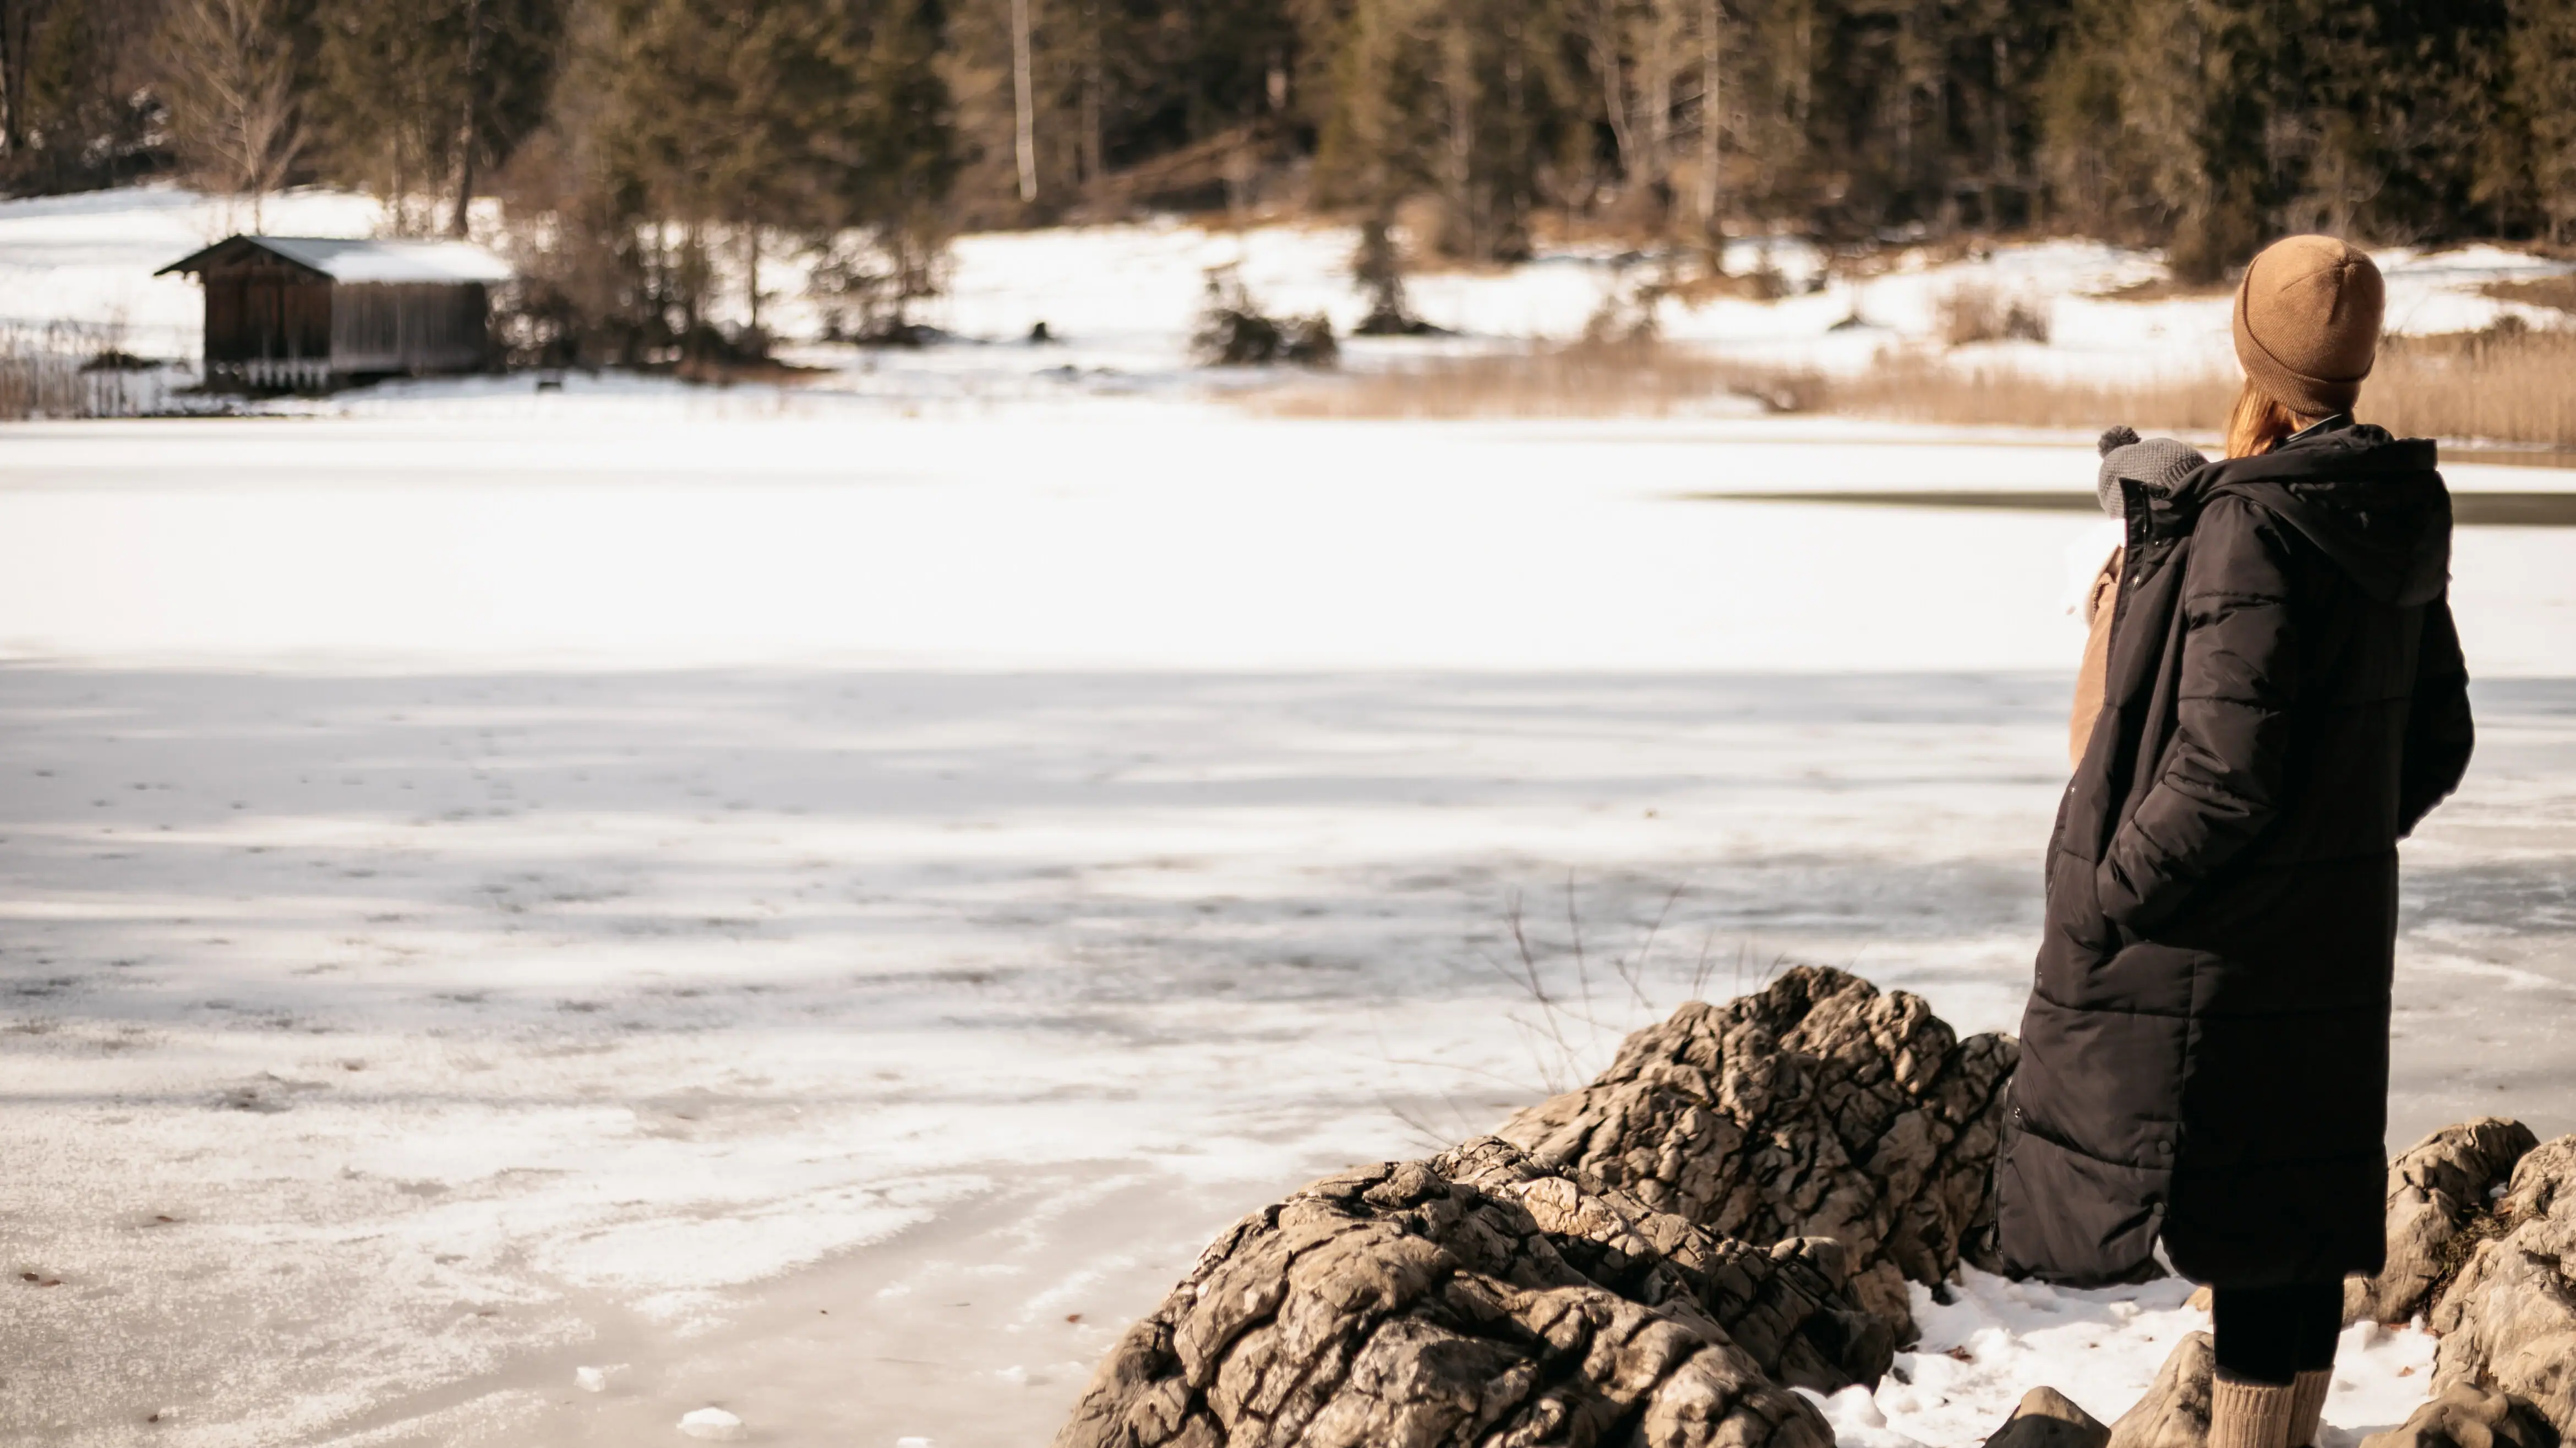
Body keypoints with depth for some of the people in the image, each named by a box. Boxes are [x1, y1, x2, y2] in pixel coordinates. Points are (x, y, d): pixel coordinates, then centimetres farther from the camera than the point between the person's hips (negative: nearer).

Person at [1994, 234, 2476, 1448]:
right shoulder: (2395, 519, 5)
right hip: (2334, 939, 8)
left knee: (2238, 1232, -2)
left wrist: (2107, 899, -13)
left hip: (2211, 947, -8)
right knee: (2306, 1218, 13)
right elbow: (2436, 744, 13)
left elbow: (2225, 770, -23)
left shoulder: (2251, 527, -20)